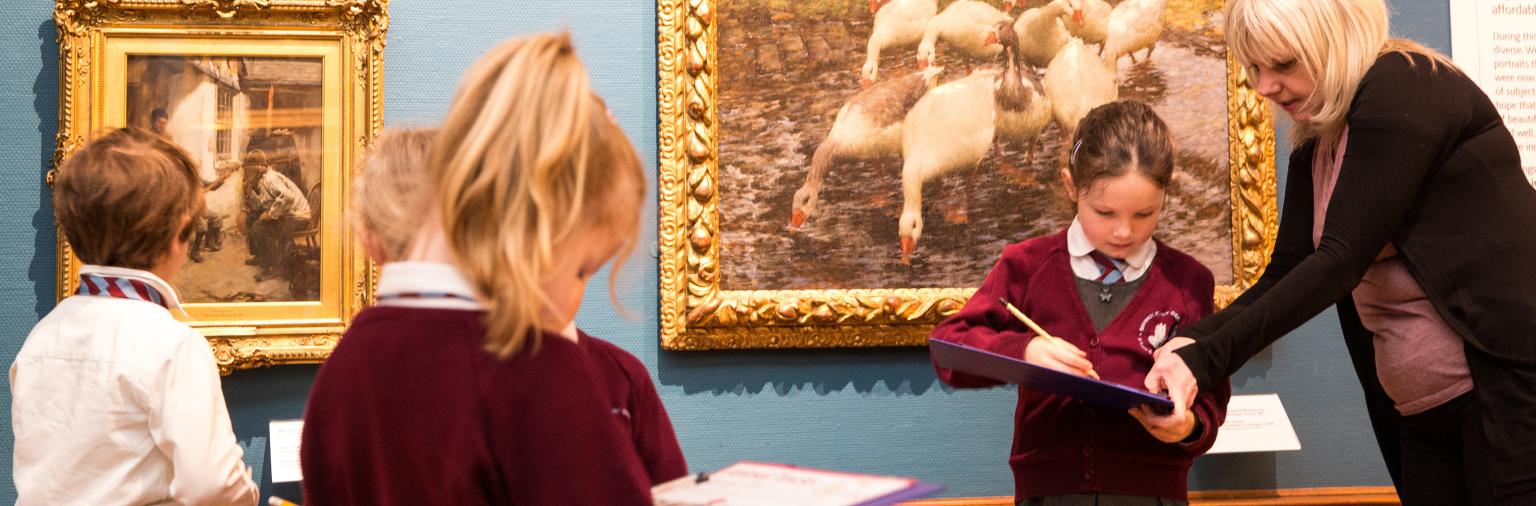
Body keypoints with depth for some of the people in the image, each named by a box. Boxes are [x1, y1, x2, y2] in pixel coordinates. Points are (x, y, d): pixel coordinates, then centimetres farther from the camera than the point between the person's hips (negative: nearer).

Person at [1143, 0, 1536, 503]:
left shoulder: (1405, 89, -14)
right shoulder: (1315, 145, 12)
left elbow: (1342, 258, -20)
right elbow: (1286, 272, 9)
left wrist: (1207, 359, -23)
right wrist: (1193, 342, -9)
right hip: (1422, 412, 8)